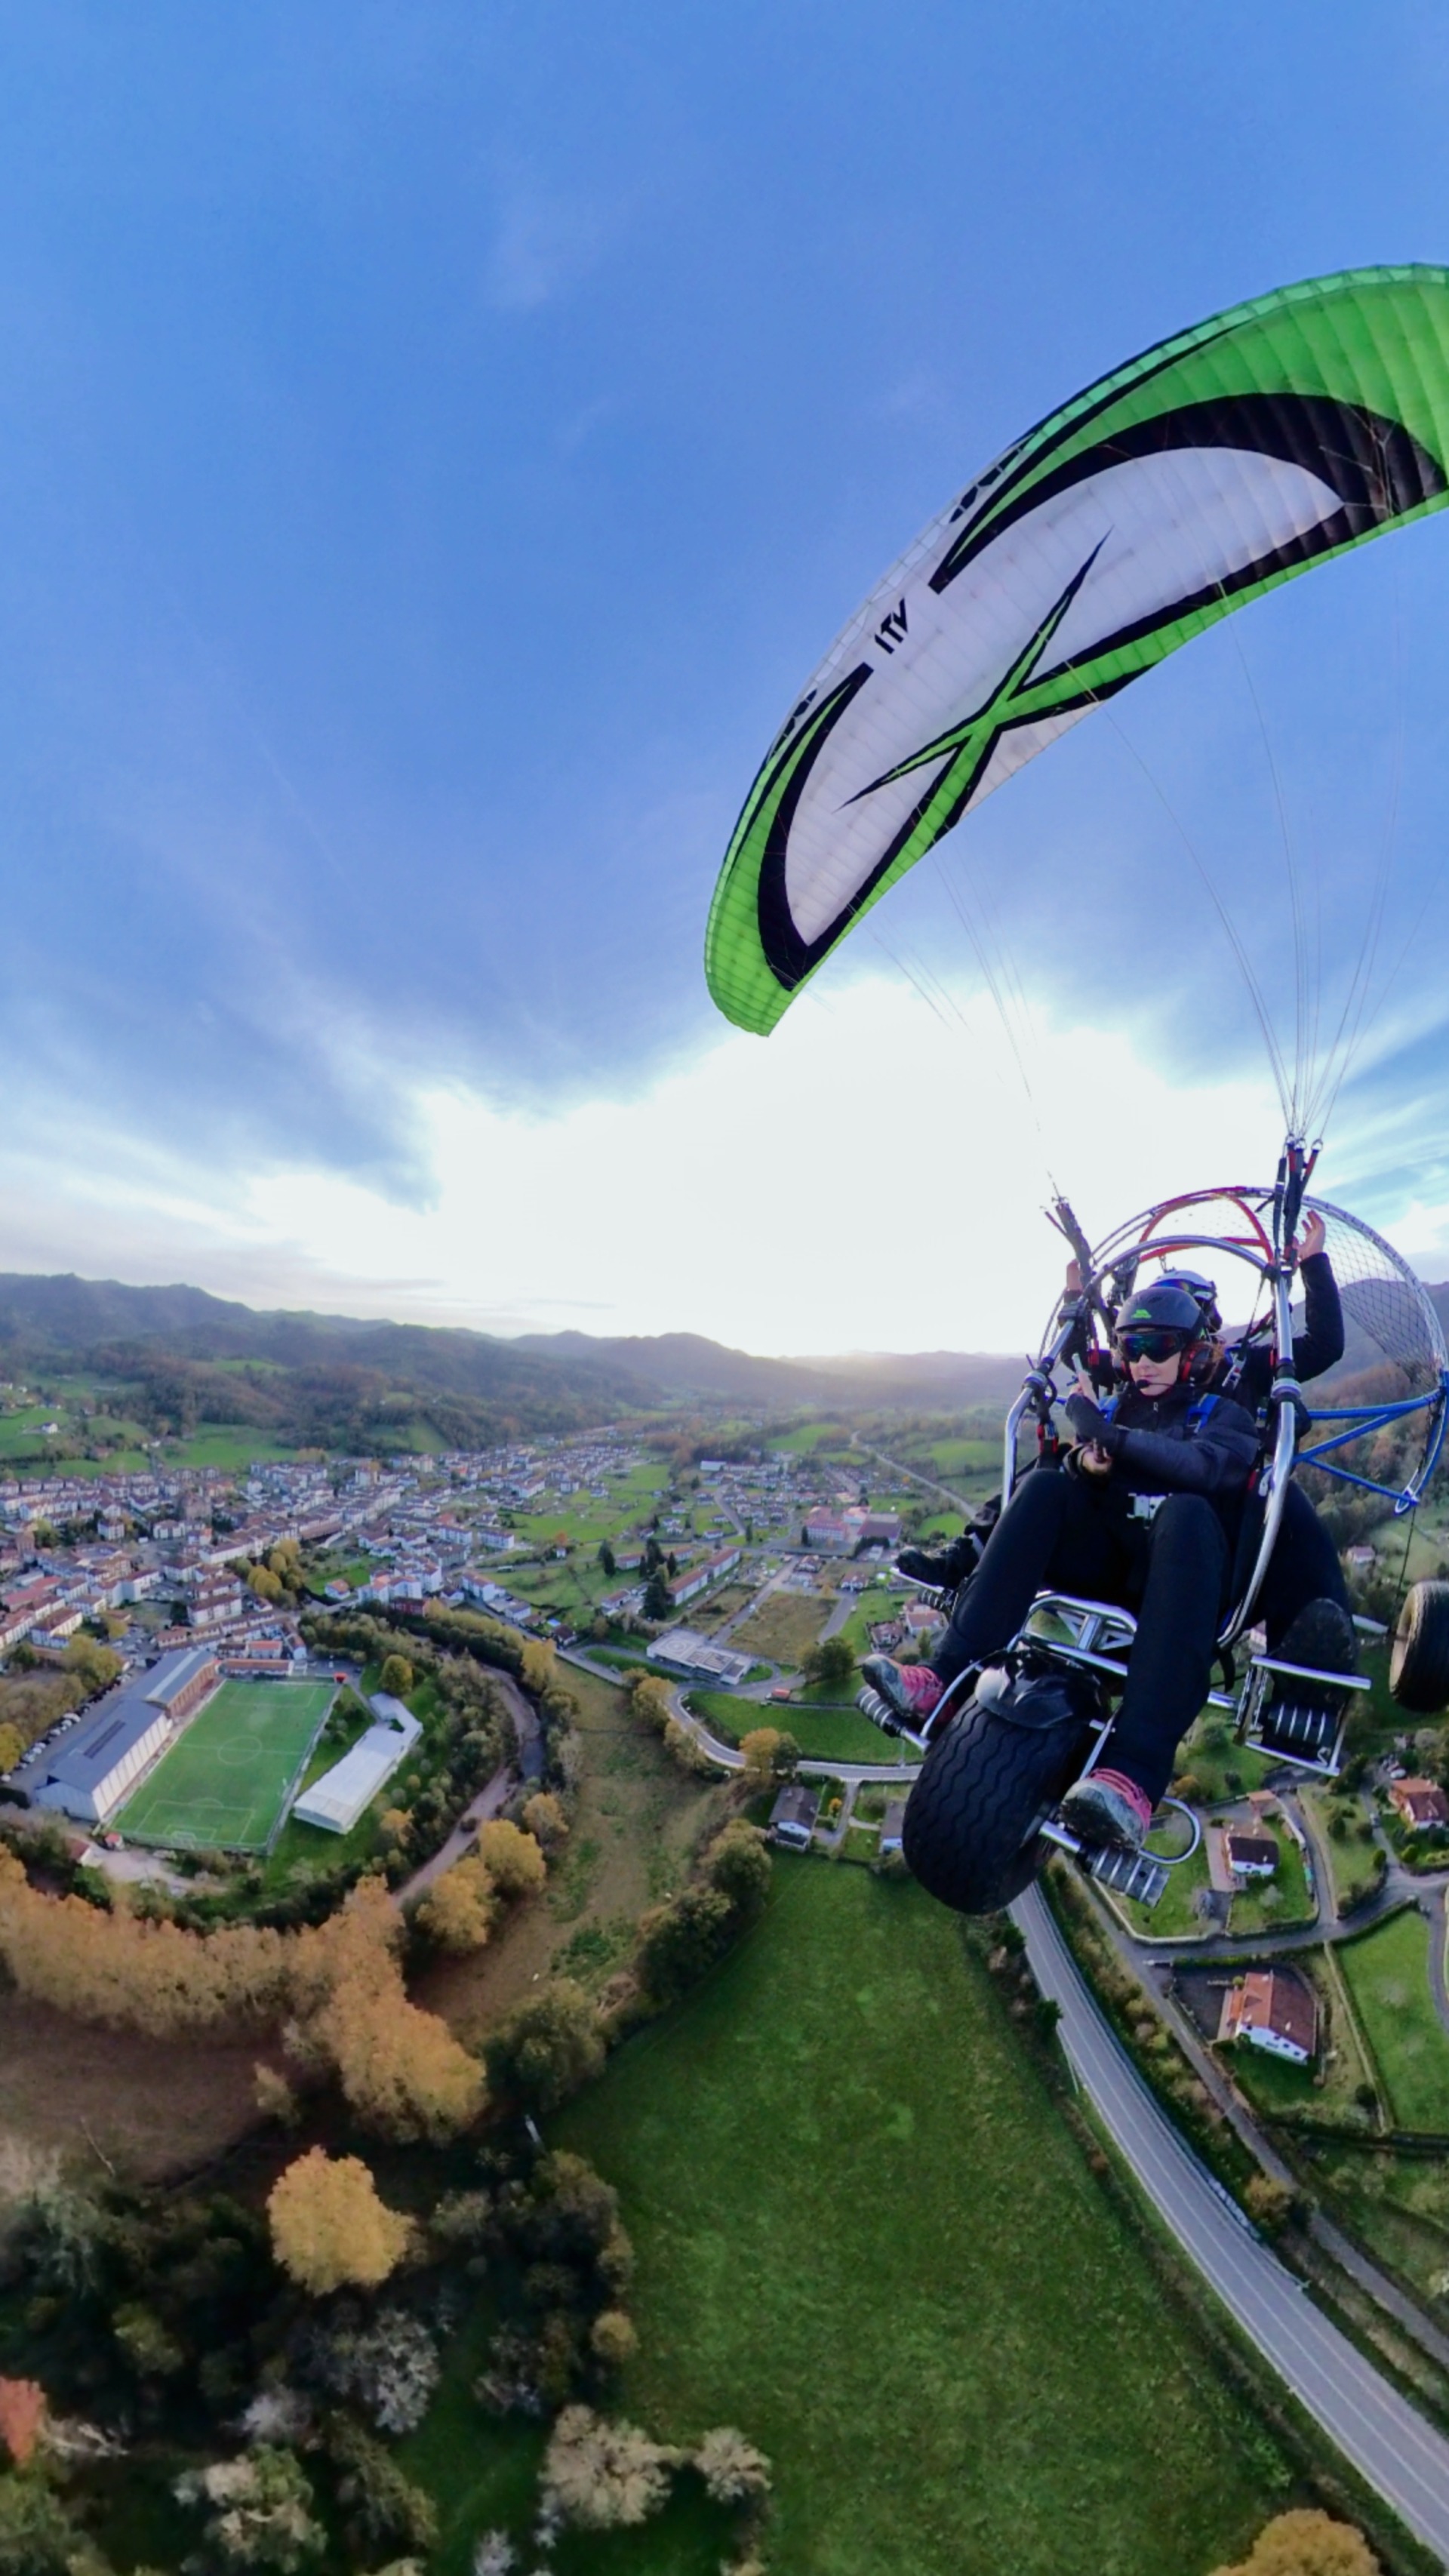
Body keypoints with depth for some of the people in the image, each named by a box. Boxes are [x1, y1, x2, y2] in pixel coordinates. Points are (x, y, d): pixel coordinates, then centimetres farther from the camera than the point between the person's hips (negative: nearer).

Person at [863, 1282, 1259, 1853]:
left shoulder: (1222, 1414, 10)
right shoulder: (1114, 1408, 22)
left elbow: (1207, 1466, -14)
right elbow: (1075, 1467, 6)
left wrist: (1109, 1438, -26)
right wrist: (1084, 1462, -18)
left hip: (1185, 1571, -3)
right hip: (1106, 1563, 3)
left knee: (1187, 1512, -36)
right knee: (1043, 1485, -24)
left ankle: (1137, 1775, -52)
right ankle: (945, 1676, -35)